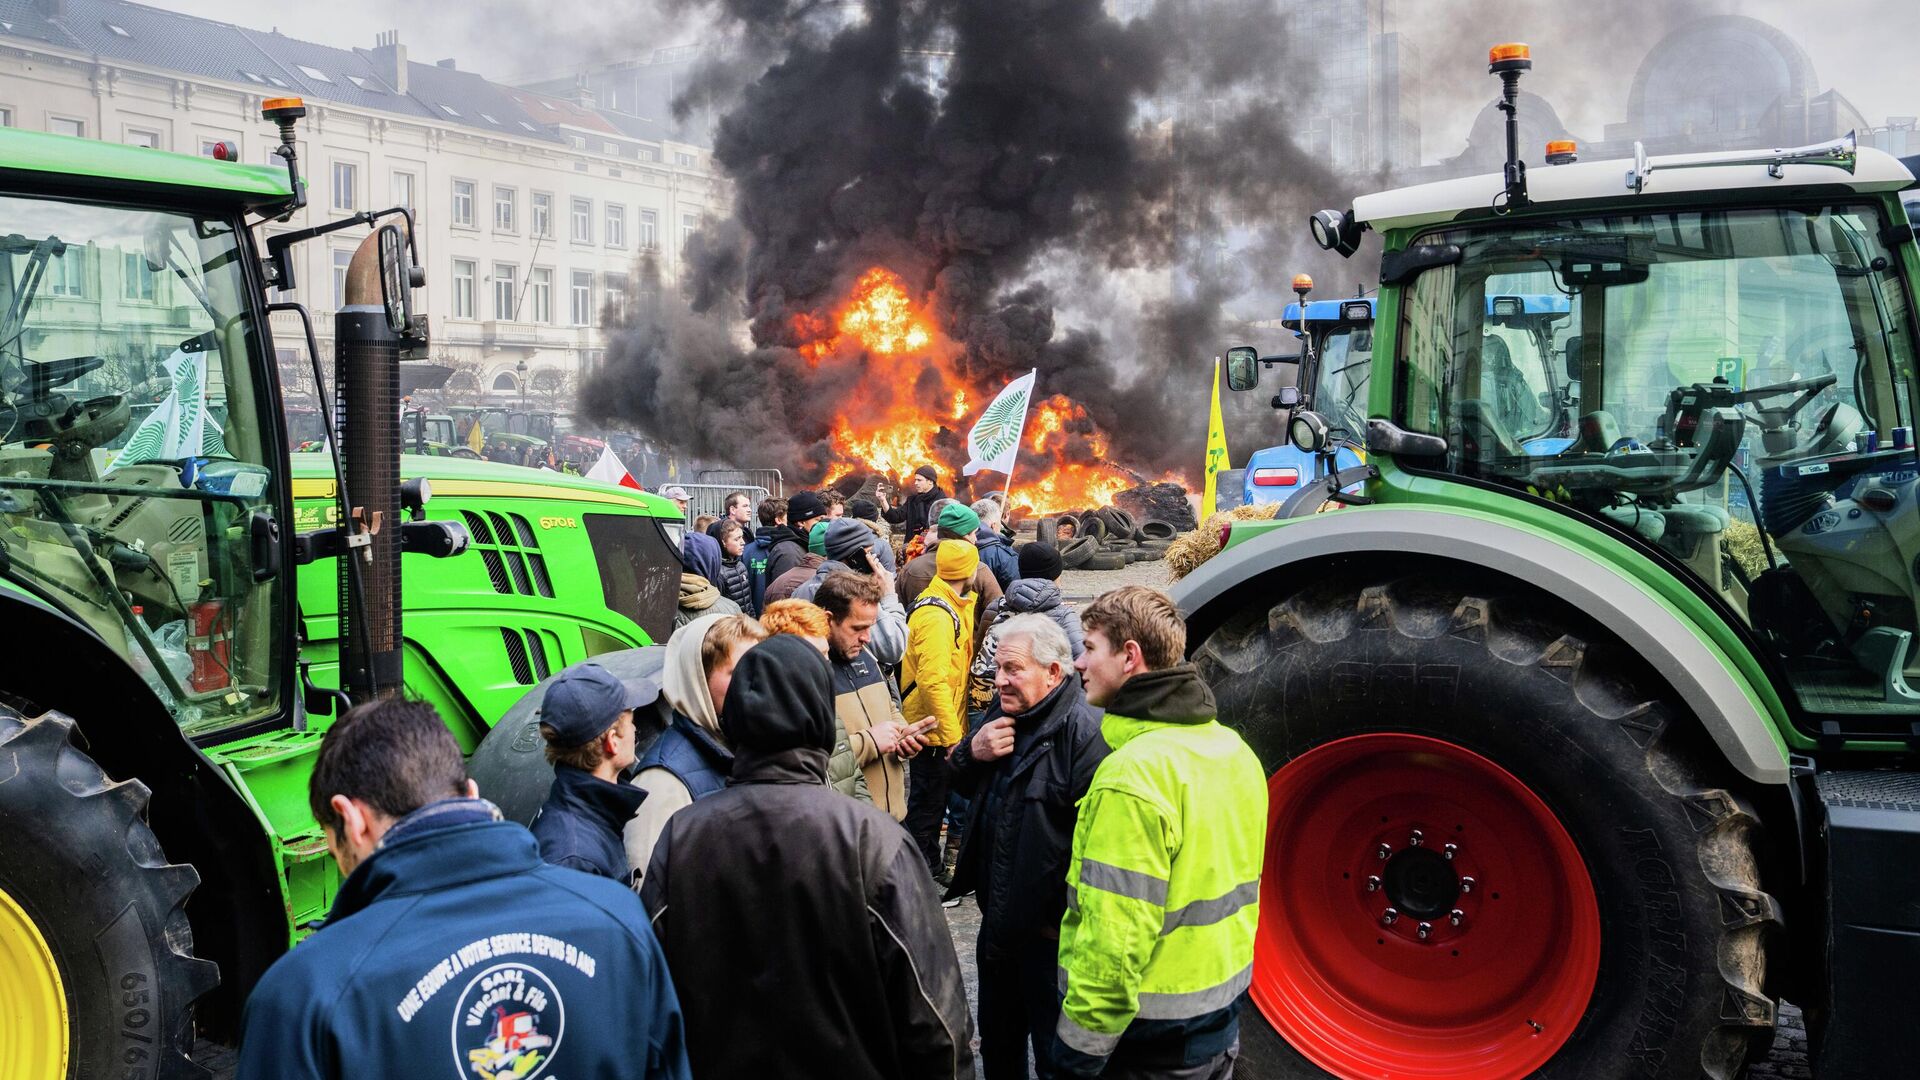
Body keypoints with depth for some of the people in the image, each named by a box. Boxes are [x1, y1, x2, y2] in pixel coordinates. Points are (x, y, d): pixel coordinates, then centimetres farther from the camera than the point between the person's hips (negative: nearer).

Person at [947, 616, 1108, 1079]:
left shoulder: (1084, 731, -25)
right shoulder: (1003, 712, 4)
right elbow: (962, 786, 14)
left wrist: (1068, 921, -25)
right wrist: (972, 752, -9)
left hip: (1050, 926, -8)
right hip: (999, 915, 8)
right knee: (998, 1040, 26)